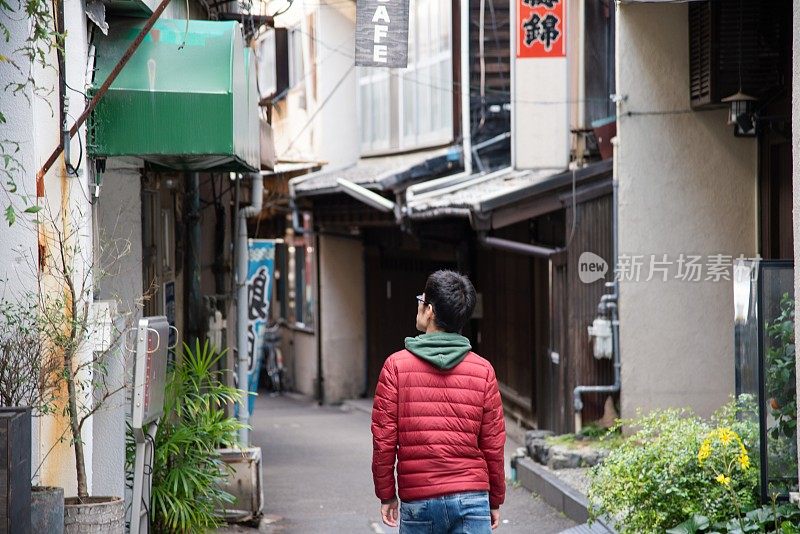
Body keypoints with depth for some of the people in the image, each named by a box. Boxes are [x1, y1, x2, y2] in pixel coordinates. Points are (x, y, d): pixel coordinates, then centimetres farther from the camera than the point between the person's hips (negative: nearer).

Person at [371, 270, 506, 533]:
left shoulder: (396, 366, -2)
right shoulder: (483, 370, 2)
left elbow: (383, 439, -3)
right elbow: (493, 444, 4)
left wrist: (386, 495, 8)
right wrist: (495, 500, 14)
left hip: (417, 501, -1)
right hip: (472, 498, 1)